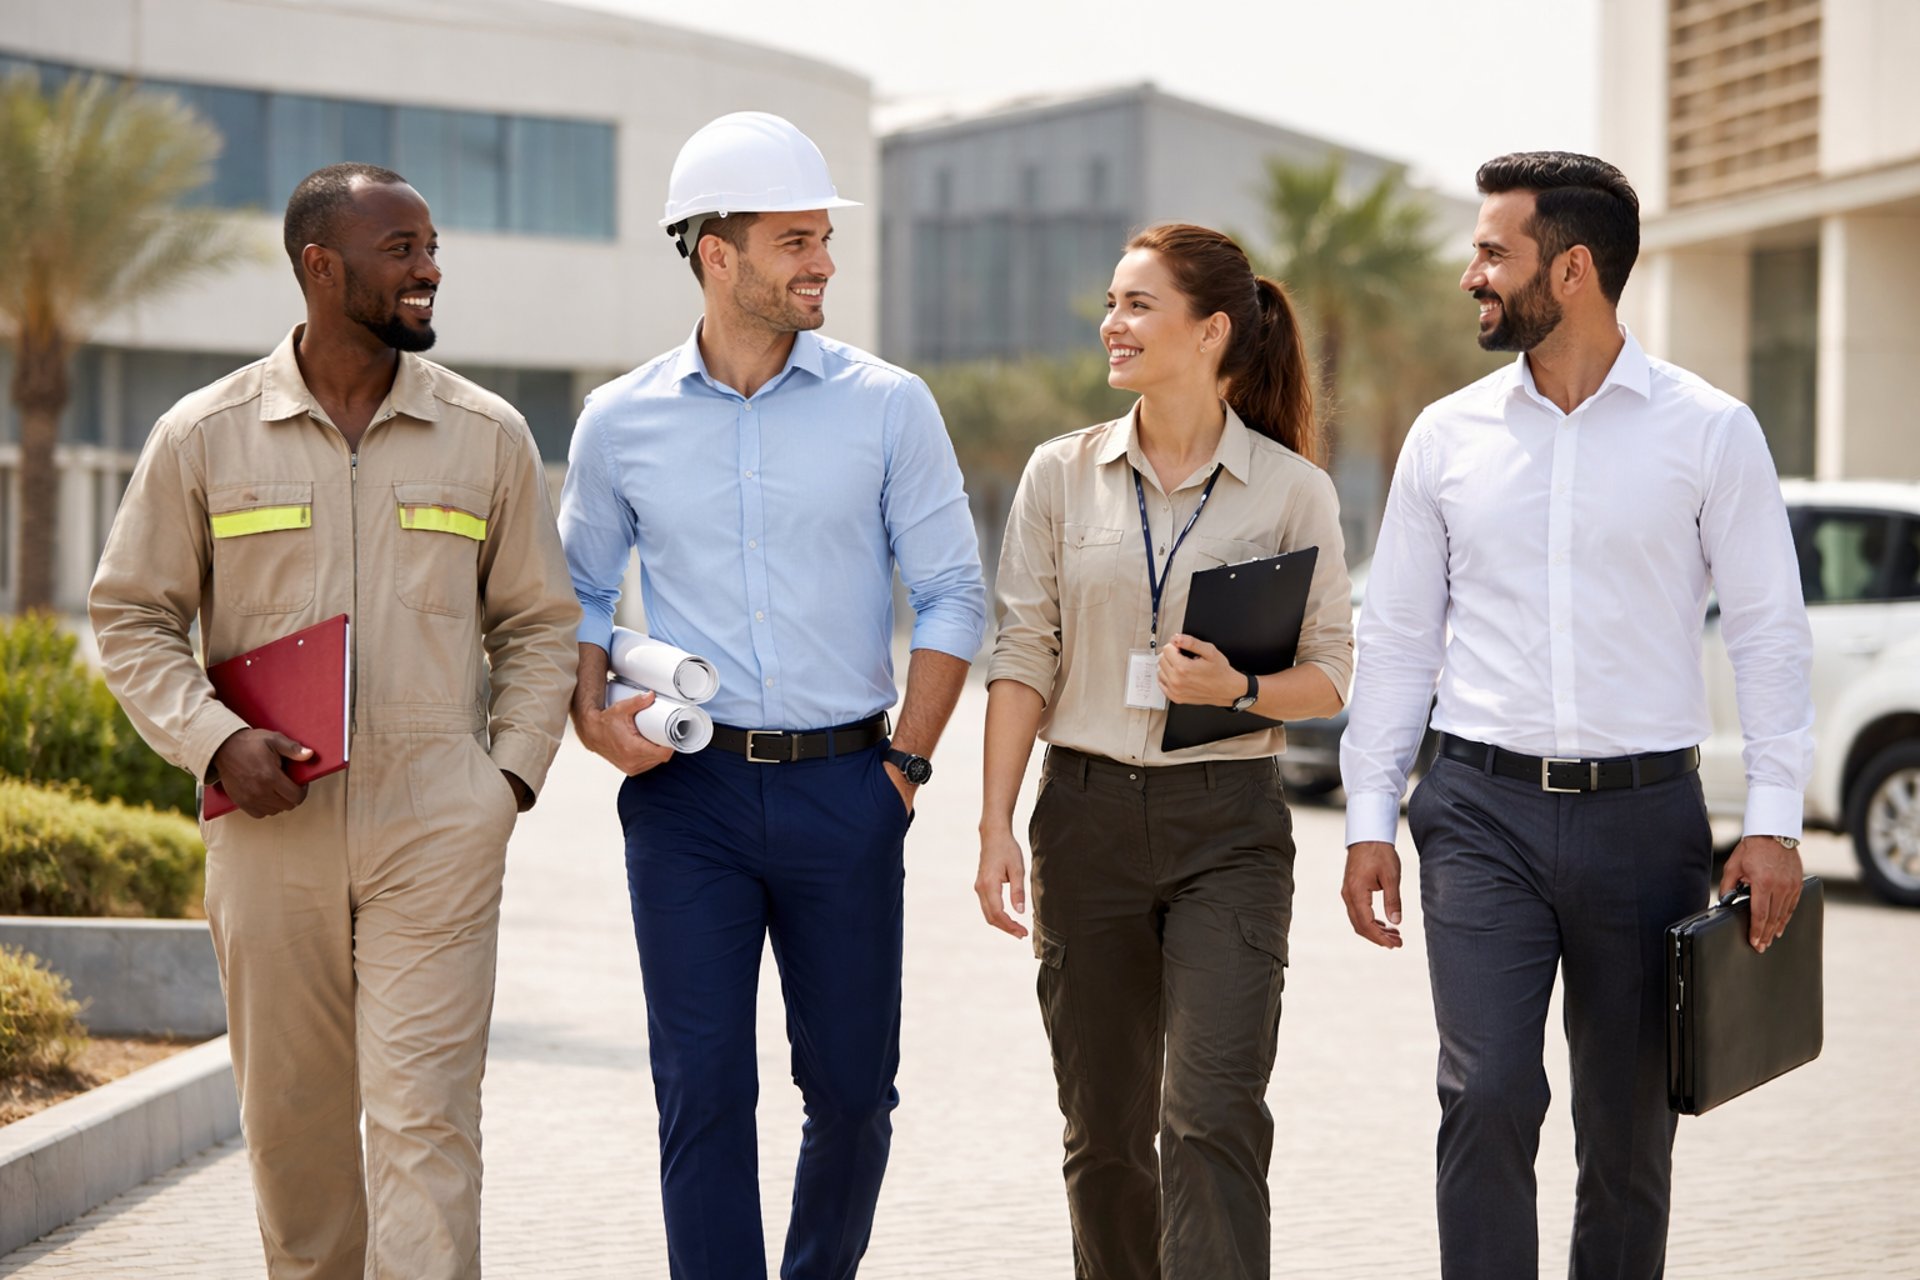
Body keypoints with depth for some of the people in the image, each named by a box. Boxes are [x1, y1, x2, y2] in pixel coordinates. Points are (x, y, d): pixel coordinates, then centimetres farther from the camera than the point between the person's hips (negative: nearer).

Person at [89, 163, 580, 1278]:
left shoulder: (489, 435, 6)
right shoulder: (204, 436, 3)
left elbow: (540, 623, 13)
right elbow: (132, 617, 7)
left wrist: (513, 773, 1)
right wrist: (215, 742, -8)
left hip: (438, 824, -1)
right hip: (271, 824, 1)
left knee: (426, 1114, -8)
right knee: (291, 1114, 9)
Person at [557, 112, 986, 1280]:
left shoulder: (887, 406, 1)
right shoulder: (624, 422, 4)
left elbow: (952, 594, 3)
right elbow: (582, 592, 15)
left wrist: (906, 763, -2)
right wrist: (594, 713, -3)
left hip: (842, 783, 0)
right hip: (688, 791, 0)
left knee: (852, 1085, 7)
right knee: (702, 1088, -4)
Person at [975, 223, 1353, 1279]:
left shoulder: (1291, 489, -1)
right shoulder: (1062, 474, 5)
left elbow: (1331, 675, 3)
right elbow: (1023, 660, 4)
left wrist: (1240, 689, -17)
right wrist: (996, 825, -3)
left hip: (1228, 823, -2)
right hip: (1089, 809, 3)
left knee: (1214, 1113, -12)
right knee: (1104, 1126, 9)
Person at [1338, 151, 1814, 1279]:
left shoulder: (1708, 431, 0)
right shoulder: (1448, 436, 6)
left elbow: (1769, 631, 0)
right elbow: (1397, 639, 11)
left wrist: (1774, 819, -7)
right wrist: (1370, 818, 5)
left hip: (1644, 815, -1)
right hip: (1484, 815, 1)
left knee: (1631, 1127, 7)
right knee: (1487, 1096, -12)